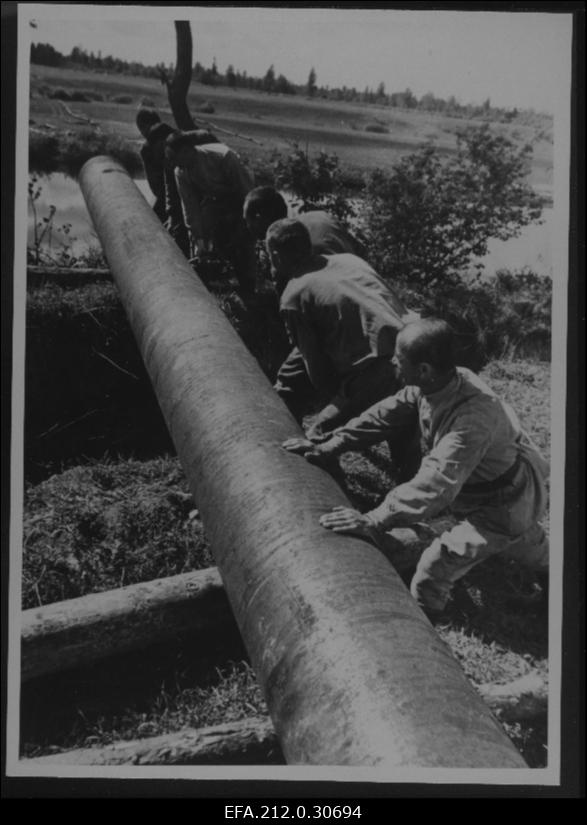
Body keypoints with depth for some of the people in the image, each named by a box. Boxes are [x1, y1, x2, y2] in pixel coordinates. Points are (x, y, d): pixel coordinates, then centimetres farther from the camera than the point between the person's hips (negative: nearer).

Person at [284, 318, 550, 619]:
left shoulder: (473, 420, -43)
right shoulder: (434, 384, -17)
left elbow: (435, 484, -48)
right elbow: (385, 415, -9)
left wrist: (373, 521, -51)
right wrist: (326, 446, -14)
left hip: (504, 508, -8)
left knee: (436, 563, -3)